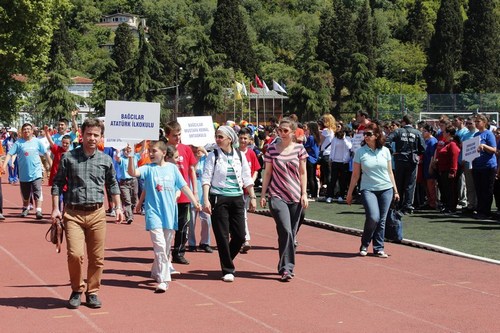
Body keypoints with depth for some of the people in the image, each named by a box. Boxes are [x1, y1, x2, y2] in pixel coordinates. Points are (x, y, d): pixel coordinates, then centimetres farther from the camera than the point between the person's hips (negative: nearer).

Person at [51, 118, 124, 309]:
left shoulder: (106, 160, 6)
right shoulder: (69, 157, 1)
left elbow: (112, 184, 19)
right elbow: (58, 183, 6)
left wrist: (118, 207, 11)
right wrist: (55, 208, -1)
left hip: (97, 213, 2)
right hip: (73, 213, -2)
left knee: (97, 258, 5)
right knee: (75, 254, -14)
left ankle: (92, 292, 22)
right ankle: (77, 290, 9)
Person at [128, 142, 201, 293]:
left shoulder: (172, 168, 5)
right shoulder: (148, 168, 0)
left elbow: (184, 187, 8)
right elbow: (133, 172, -17)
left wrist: (195, 202, 4)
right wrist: (131, 157, -33)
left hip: (169, 213, 3)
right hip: (154, 212, -3)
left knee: (166, 247, 13)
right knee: (159, 246, -14)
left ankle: (156, 273, 34)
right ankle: (163, 280, -13)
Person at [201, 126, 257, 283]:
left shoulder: (240, 156, 7)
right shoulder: (213, 156, -1)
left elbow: (247, 178, 12)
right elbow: (206, 178, -5)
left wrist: (252, 197, 8)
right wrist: (206, 199, -15)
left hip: (237, 199, 3)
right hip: (219, 199, -3)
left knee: (240, 236, 2)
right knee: (222, 236, -2)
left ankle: (226, 260, 27)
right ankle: (228, 270, 9)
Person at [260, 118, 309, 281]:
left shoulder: (299, 149, 4)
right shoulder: (272, 149, 2)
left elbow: (303, 173, 8)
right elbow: (267, 172, 6)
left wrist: (304, 194, 2)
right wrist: (263, 194, 4)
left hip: (295, 196, 2)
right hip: (277, 196, -2)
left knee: (292, 233, 7)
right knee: (285, 230, -16)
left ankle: (285, 267, 20)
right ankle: (286, 267, -10)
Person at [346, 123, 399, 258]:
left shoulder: (385, 151, 5)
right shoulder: (360, 152, -1)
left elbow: (390, 172, 13)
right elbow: (355, 175, 3)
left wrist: (395, 190, 11)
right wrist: (349, 193, 3)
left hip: (386, 189, 3)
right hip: (368, 190, -3)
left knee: (382, 220, 3)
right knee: (373, 217, -18)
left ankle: (378, 248, 15)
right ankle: (364, 245, 3)